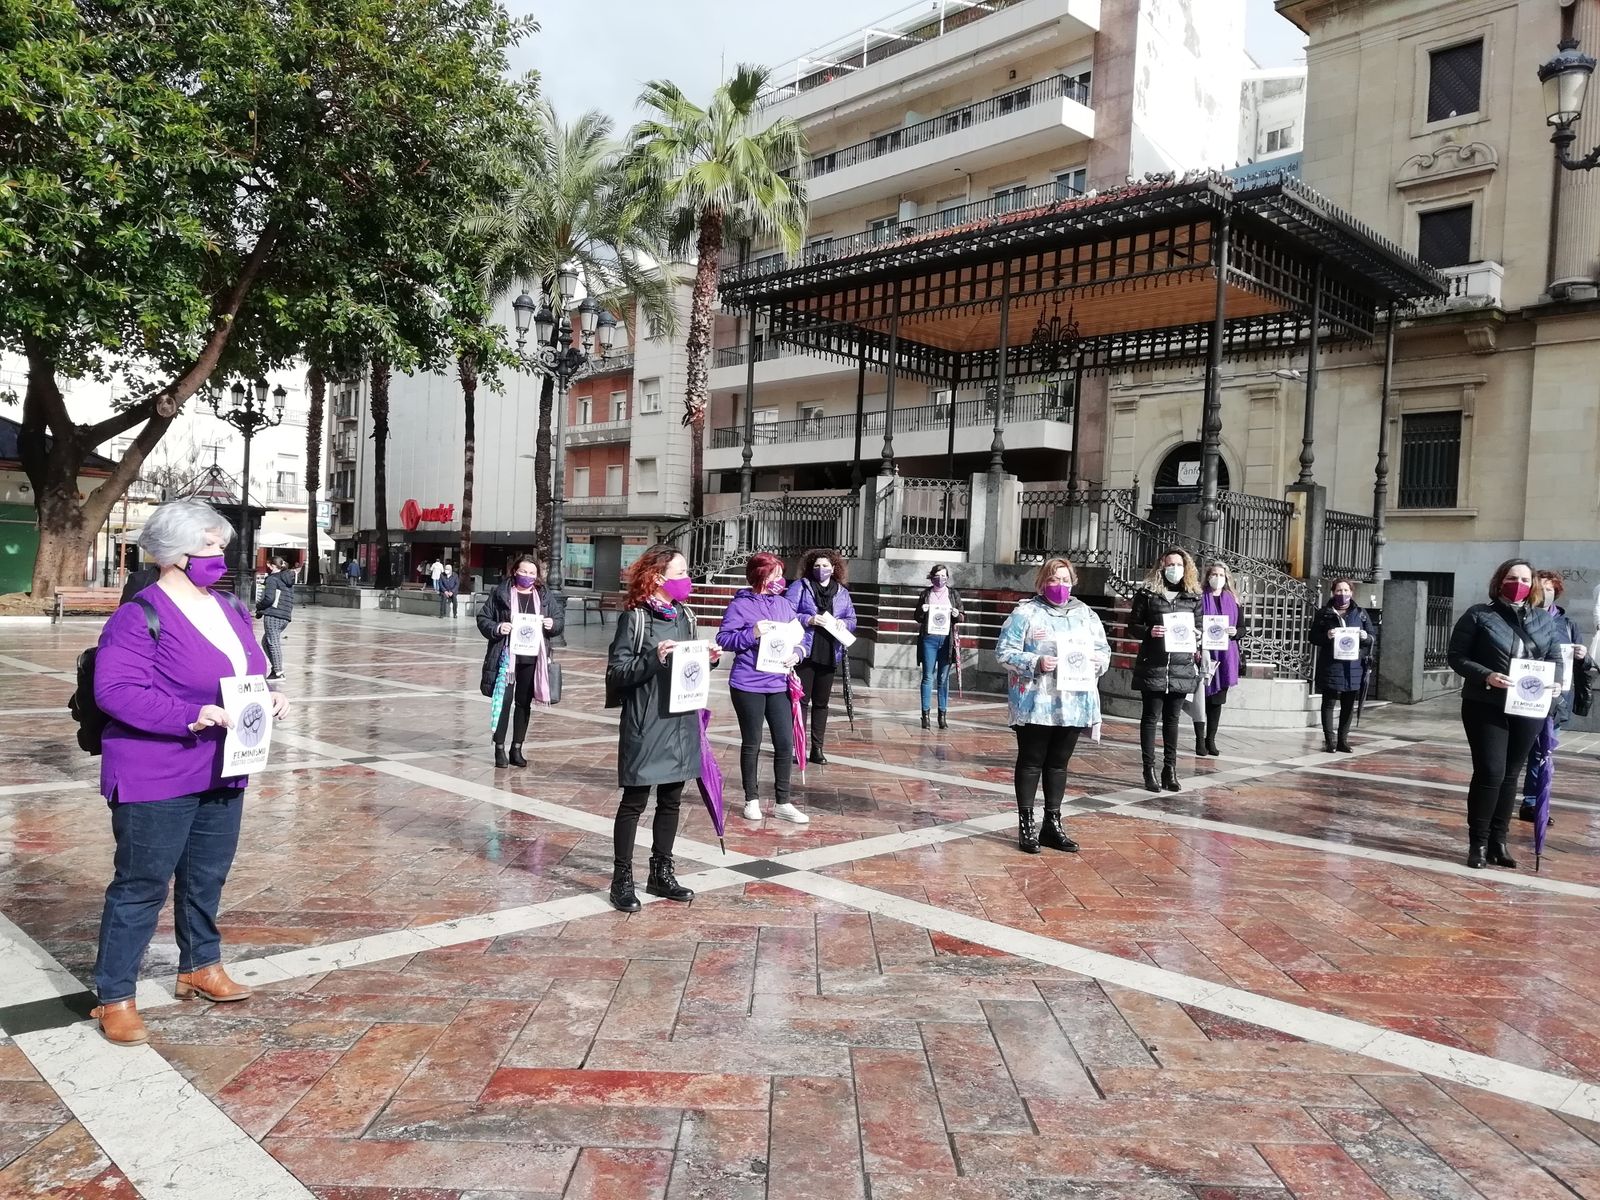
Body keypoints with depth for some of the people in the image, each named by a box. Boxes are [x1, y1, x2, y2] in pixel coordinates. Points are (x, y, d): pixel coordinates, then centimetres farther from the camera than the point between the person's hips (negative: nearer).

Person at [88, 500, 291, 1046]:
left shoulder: (231, 610, 9)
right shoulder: (140, 617, -16)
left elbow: (249, 675, 18)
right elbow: (115, 691, -23)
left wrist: (270, 697, -3)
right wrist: (192, 716, -29)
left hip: (222, 775, 8)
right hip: (156, 780, -7)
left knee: (207, 877, 20)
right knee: (142, 884, 2)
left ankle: (200, 966, 38)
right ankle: (114, 997, 16)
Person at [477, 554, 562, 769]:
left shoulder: (543, 596, 7)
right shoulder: (500, 593, -1)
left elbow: (560, 618, 15)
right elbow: (483, 618, 2)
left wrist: (552, 624, -7)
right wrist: (496, 628, -16)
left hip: (532, 658, 3)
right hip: (506, 656, -3)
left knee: (524, 704, 10)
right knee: (504, 702, -2)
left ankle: (517, 749, 21)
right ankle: (500, 749, 9)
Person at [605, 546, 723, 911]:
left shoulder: (685, 616, 10)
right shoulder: (635, 617, -10)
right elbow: (615, 674, -13)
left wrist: (708, 659, 0)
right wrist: (653, 659, -25)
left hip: (681, 722, 7)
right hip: (647, 725, -7)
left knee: (671, 800, 14)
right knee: (635, 801, 2)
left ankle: (661, 872, 27)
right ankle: (622, 879, 13)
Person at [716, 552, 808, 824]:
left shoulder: (784, 604, 9)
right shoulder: (741, 604, -7)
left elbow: (796, 637, 14)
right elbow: (723, 639, -9)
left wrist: (795, 655, -7)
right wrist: (752, 633, -22)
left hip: (778, 684, 4)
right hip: (748, 685, -4)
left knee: (785, 743, 2)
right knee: (751, 743, 9)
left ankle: (782, 802, 14)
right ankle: (751, 799, 24)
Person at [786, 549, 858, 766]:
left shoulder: (842, 592, 13)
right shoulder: (800, 586, 1)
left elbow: (852, 619, 16)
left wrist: (844, 623, -7)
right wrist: (809, 620, -19)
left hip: (829, 655, 4)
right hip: (805, 652, -4)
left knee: (821, 702, 10)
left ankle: (817, 749, 16)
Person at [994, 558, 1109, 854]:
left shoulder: (1086, 614, 13)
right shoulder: (1026, 613, -3)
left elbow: (1104, 649, 17)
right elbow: (1005, 651, -8)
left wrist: (1098, 661, -6)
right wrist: (1035, 663, -21)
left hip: (1073, 704, 5)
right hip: (1035, 703, -4)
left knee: (1058, 763, 12)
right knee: (1031, 762, 3)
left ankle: (1052, 823, 21)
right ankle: (1026, 824, 11)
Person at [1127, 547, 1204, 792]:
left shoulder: (1194, 597, 10)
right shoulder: (1147, 594, 1)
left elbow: (1199, 628, 16)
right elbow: (1132, 626, 2)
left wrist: (1196, 637, -5)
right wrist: (1149, 631, -17)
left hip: (1182, 667, 3)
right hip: (1153, 667, -2)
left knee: (1172, 719, 9)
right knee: (1151, 717, 2)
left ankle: (1170, 769, 15)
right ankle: (1149, 769, 7)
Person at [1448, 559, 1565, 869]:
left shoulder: (1544, 620, 11)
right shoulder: (1479, 615, -2)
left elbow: (1556, 661, 14)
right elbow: (1457, 657, -5)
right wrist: (1486, 676, -21)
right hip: (1487, 708, -4)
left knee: (1511, 775, 10)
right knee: (1490, 773, -9)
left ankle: (1498, 841, 20)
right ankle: (1478, 842, 3)